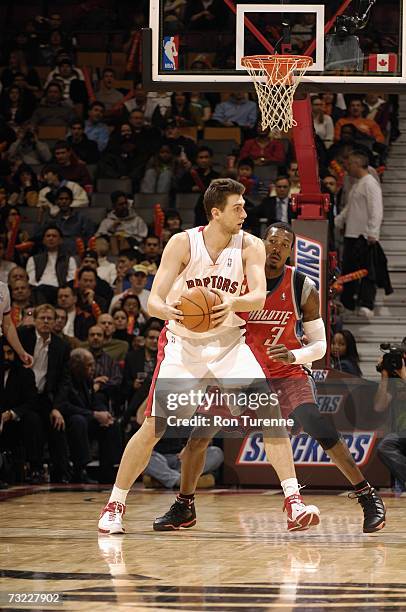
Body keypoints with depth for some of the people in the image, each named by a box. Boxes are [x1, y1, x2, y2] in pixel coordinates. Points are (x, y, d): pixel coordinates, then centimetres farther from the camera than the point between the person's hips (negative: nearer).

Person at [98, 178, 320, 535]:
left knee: (268, 410, -17)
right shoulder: (183, 244, -12)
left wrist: (234, 302, -43)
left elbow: (259, 296, -21)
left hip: (229, 342, 1)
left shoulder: (250, 247, -8)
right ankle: (114, 506, 12)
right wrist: (168, 311, -39)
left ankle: (294, 503, -14)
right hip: (183, 344, -1)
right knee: (153, 428, -5)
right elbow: (153, 301, -15)